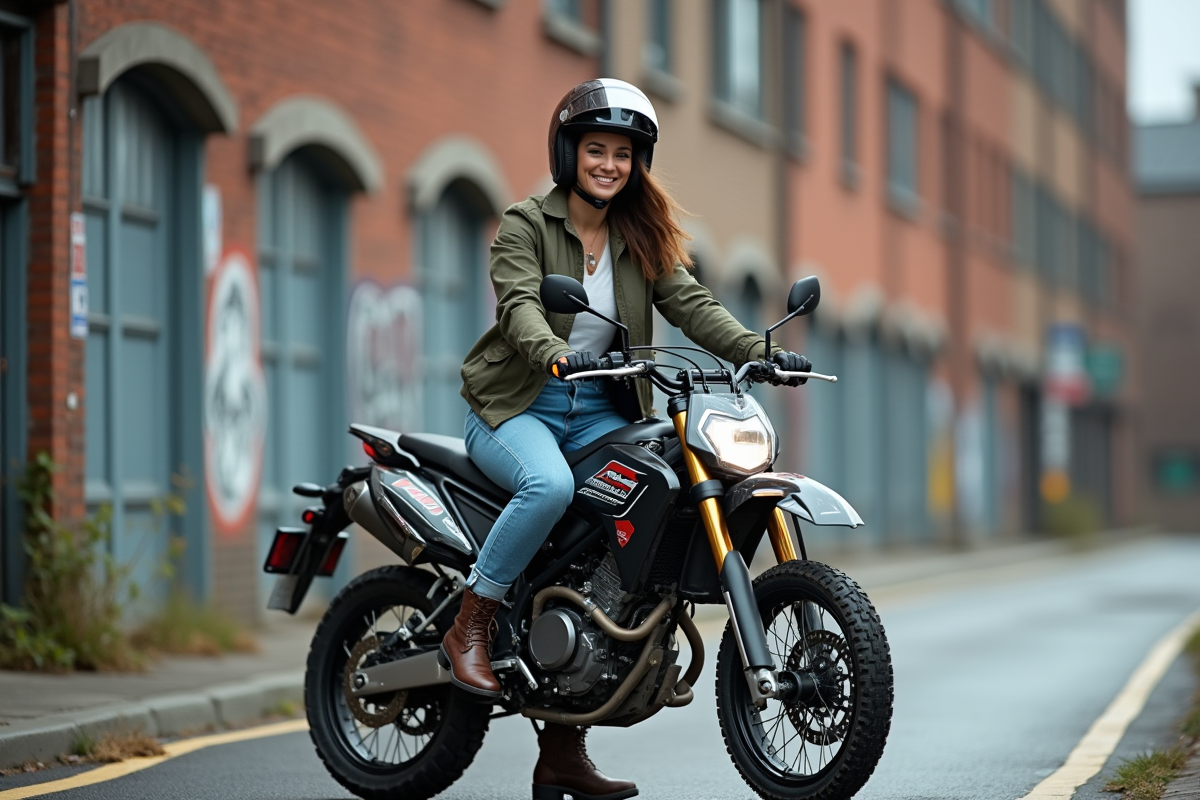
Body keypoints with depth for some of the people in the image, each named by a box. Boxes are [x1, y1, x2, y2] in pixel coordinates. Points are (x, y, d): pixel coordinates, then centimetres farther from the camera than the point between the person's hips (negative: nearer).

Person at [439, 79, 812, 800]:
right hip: (516, 406, -5)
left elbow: (691, 303, 0)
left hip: (599, 413, 5)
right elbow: (519, 304, -20)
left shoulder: (642, 240, 13)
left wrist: (758, 351, -17)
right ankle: (471, 627, -14)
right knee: (550, 485, -38)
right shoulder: (526, 224, -3)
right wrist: (555, 354, -41)